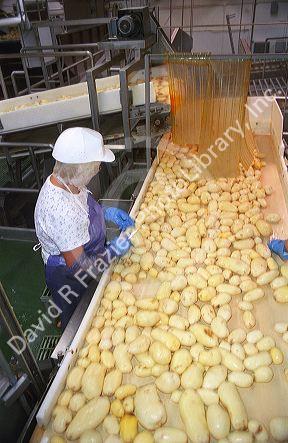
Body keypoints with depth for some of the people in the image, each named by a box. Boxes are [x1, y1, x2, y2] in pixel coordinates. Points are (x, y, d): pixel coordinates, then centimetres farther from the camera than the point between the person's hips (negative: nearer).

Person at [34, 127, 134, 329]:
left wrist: (106, 212, -5)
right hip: (69, 280, -8)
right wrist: (114, 250, -21)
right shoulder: (62, 212, -41)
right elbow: (78, 267, -33)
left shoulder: (61, 180, -13)